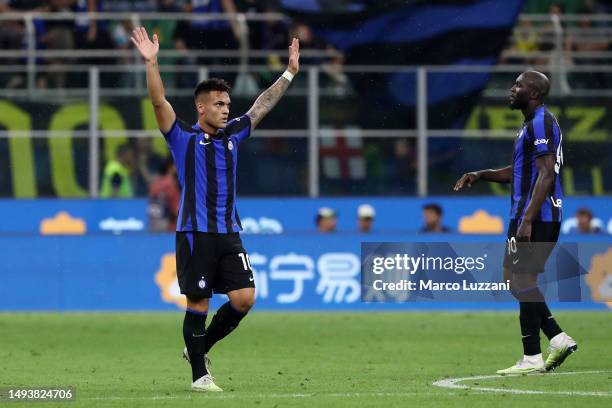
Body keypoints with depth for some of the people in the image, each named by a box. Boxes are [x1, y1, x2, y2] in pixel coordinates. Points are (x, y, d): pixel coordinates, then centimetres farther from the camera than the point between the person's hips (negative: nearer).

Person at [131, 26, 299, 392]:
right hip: (195, 234, -5)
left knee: (245, 297, -4)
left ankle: (201, 347, 17)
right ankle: (199, 374, 8)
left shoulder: (233, 135, 13)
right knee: (199, 303, -2)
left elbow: (262, 105, 20)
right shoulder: (184, 138, 0)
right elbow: (159, 102, -12)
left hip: (229, 234, 5)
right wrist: (152, 63, -23)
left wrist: (289, 73, 19)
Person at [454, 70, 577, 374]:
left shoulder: (540, 123, -13)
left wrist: (527, 220, -26)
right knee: (515, 280, 13)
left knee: (522, 281, -7)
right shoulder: (532, 124, 20)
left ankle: (532, 358, -4)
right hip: (537, 217, 10)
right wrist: (481, 175, 19)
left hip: (535, 218, -10)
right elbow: (519, 171, 29)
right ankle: (558, 339, 11)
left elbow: (546, 174, -21)